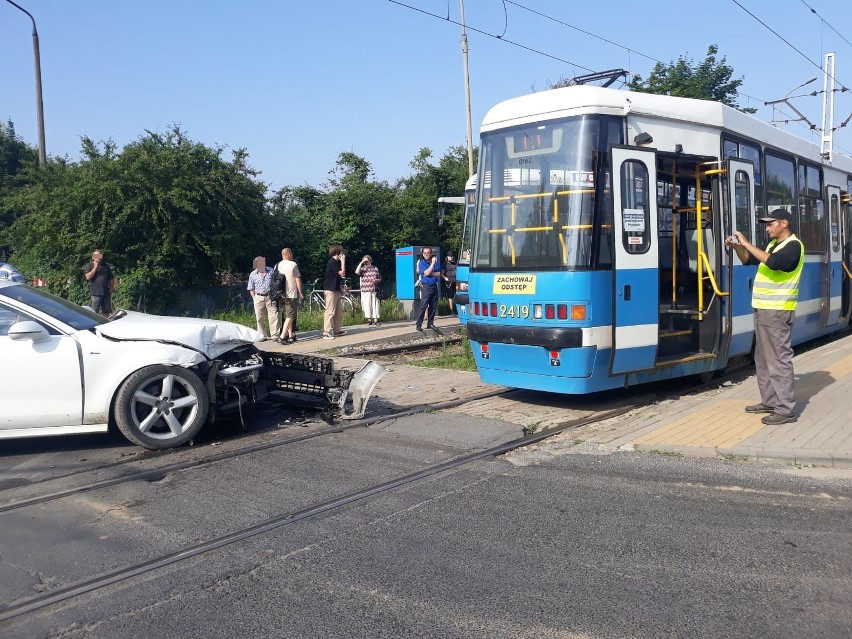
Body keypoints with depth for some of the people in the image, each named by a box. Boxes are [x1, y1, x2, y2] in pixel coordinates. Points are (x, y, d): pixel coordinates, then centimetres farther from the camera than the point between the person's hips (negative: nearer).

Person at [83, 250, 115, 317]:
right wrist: (95, 267, -11)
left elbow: (111, 279, 20)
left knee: (106, 312, 9)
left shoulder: (106, 266, 15)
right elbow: (88, 277, -11)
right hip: (95, 293, -4)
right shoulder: (89, 266, 4)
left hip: (106, 293, 4)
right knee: (95, 312, -5)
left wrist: (112, 288, 8)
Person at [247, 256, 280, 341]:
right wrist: (254, 298, 1)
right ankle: (263, 335, 12)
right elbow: (251, 289, 11)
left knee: (273, 316, -6)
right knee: (259, 318, 3)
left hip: (270, 297, -2)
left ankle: (275, 334, -1)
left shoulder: (271, 271, 2)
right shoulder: (252, 274, 6)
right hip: (258, 297, 2)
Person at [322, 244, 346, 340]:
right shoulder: (332, 262, -14)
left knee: (339, 310, 14)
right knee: (330, 311, -11)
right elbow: (342, 273, -17)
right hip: (330, 290, -10)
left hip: (337, 289, 10)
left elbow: (341, 274, 15)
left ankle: (337, 330, 24)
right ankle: (326, 333, -11)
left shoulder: (336, 262, 16)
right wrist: (343, 261, -11)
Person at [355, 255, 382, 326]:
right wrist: (361, 263, -10)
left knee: (375, 304, -2)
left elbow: (380, 279, 16)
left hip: (374, 290, 1)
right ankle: (369, 319, 7)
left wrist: (377, 280, -7)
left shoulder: (375, 268, 13)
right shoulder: (362, 269, 9)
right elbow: (357, 272, -13)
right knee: (367, 305, -2)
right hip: (365, 290, -1)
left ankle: (376, 320, 1)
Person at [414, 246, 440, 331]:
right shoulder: (421, 263, -4)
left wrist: (430, 273, -12)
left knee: (433, 306, 7)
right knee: (423, 305, -11)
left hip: (434, 286, 5)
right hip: (425, 286, -5)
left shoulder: (436, 263, 10)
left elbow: (439, 274, 3)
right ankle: (418, 324, -9)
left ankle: (430, 323, 16)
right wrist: (433, 263, -15)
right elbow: (426, 273, -17)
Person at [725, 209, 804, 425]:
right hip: (762, 309, 10)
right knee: (763, 357, 14)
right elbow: (749, 260, 25)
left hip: (777, 311, -10)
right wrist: (737, 246, 6)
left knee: (779, 358, -9)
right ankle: (769, 401, 23)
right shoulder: (773, 244, 17)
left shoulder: (793, 245, -11)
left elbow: (773, 262, -29)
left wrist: (747, 243, -24)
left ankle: (786, 410, -6)